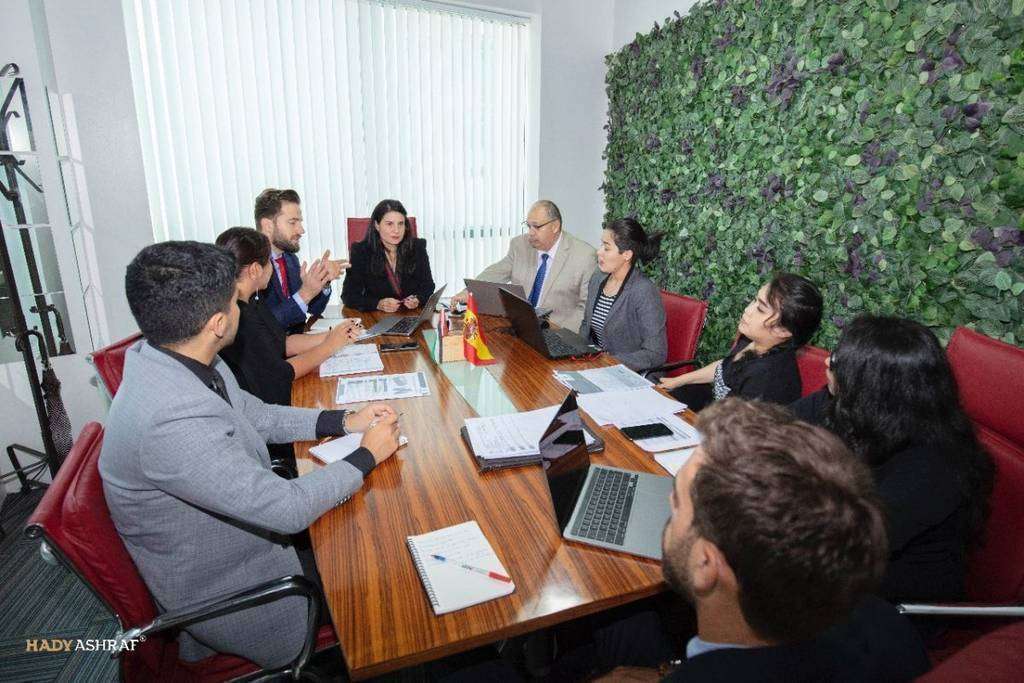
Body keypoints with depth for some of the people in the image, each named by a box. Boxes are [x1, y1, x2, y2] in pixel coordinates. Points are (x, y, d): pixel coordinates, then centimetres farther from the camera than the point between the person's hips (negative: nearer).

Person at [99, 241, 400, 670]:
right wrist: (368, 454, -18)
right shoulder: (172, 423, -38)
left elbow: (257, 415, 5)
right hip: (217, 590, -7)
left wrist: (344, 421, -4)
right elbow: (289, 508, -32)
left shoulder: (174, 360, -10)